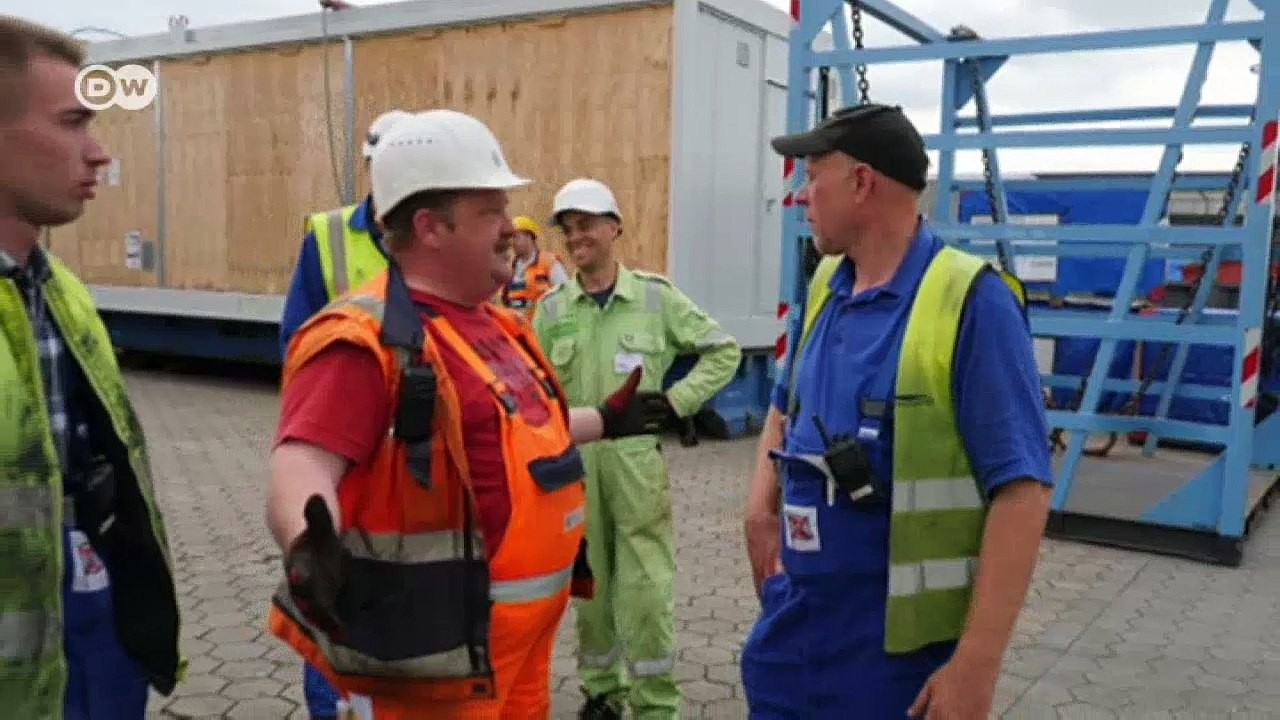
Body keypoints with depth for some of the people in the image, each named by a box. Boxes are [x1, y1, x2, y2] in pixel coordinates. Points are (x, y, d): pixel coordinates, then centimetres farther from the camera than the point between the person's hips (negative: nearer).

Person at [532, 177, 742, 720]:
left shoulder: (656, 296, -2)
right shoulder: (551, 309, 2)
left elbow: (724, 352, 5)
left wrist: (678, 400, -5)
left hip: (638, 462, -2)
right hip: (573, 465, 2)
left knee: (647, 591, 0)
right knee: (589, 587, 14)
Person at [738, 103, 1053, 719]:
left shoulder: (971, 301, -17)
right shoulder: (825, 285, 4)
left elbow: (1021, 487, -20)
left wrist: (977, 663, -22)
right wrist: (760, 507, 4)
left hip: (899, 644, -6)